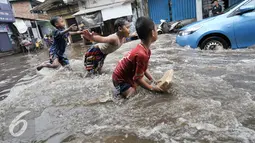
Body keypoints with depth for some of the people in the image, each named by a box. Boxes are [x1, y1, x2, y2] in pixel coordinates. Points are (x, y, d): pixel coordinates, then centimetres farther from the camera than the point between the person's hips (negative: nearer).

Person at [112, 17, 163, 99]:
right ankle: (120, 89, 1)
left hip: (128, 75, 9)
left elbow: (144, 69, 6)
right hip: (120, 79, -9)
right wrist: (152, 88, -20)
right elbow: (138, 78, -28)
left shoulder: (145, 49, -3)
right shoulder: (142, 54, -34)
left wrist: (153, 80, 0)